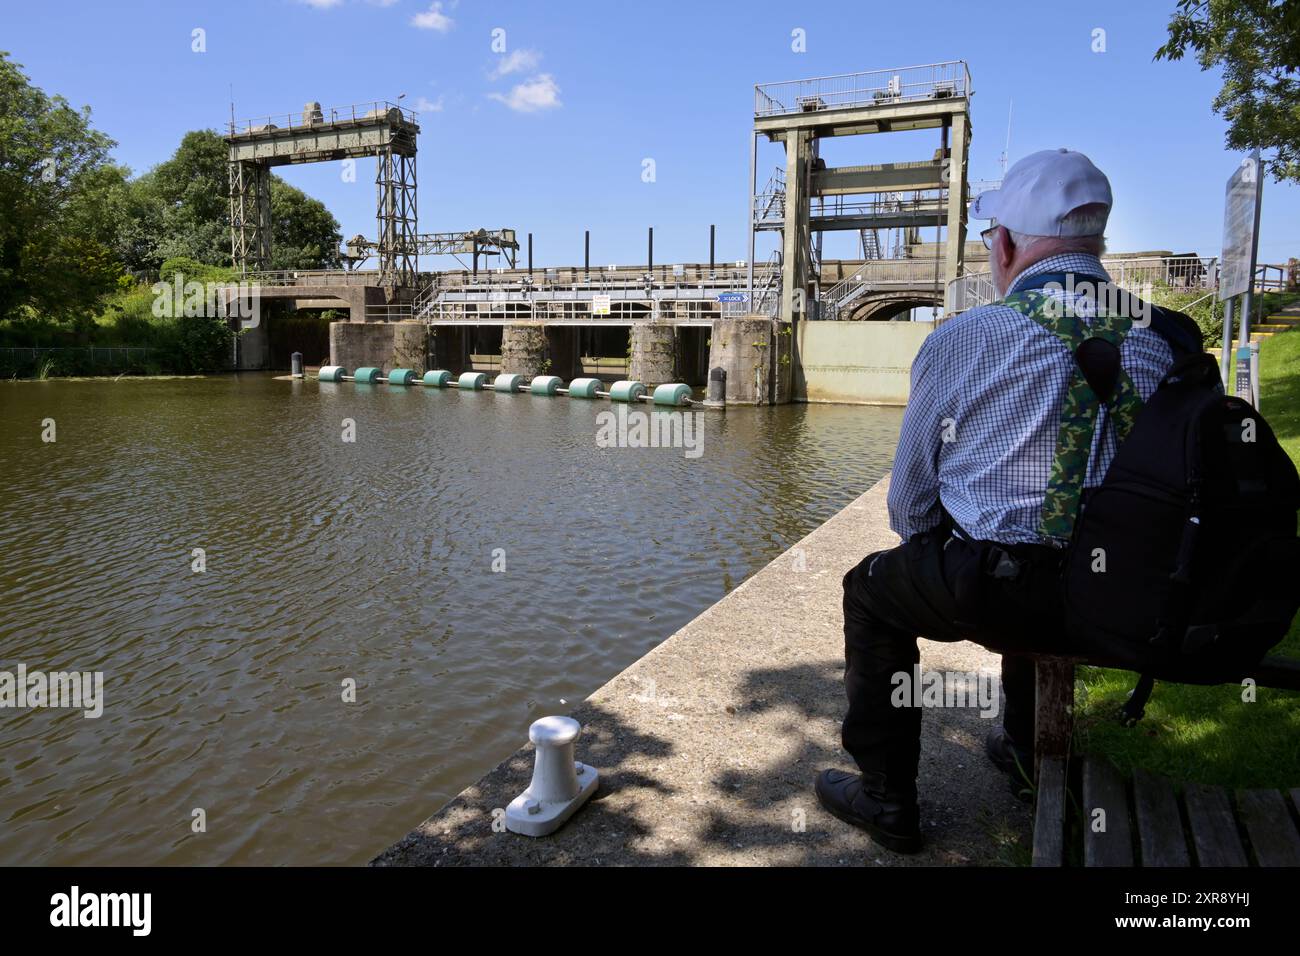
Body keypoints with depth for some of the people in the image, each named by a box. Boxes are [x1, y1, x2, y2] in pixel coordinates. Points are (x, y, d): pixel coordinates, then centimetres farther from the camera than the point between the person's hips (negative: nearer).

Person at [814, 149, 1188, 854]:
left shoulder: (959, 341, -9)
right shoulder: (1163, 344, 3)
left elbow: (910, 497, -1)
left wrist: (935, 560, 20)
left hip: (991, 590, -5)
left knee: (872, 590, 22)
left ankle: (885, 798, 23)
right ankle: (1025, 748, 56)